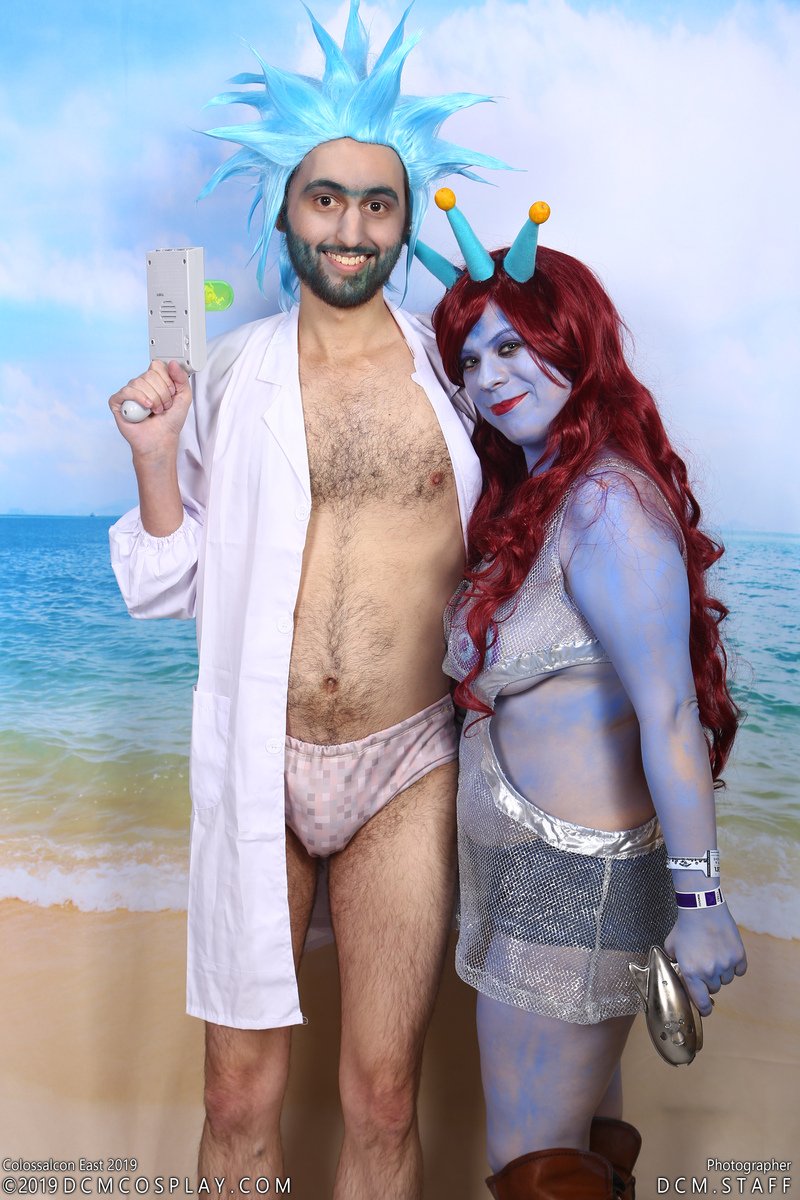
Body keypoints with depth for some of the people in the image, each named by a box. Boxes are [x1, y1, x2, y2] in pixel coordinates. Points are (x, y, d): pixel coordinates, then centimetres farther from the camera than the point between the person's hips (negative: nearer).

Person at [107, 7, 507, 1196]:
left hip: (405, 769, 0)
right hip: (256, 767, 0)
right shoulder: (229, 375, 3)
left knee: (383, 1100, 10)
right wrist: (155, 459, -8)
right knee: (240, 1098, 10)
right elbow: (172, 588, 6)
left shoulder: (452, 368, 3)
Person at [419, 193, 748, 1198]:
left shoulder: (606, 507, -20)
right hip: (527, 862, 9)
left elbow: (669, 713, -25)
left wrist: (697, 899, -25)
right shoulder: (527, 489, 10)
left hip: (573, 881, -9)